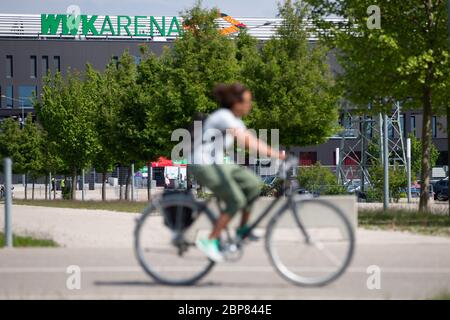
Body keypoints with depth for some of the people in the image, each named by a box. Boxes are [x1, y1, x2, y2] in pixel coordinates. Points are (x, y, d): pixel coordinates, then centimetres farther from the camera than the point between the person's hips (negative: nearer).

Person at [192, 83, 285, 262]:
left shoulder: (235, 120, 10)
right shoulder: (224, 117, -19)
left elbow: (252, 141, 6)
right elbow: (245, 141, -30)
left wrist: (276, 152, -6)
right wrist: (271, 154, -36)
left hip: (217, 163, 9)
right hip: (204, 165, -9)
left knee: (253, 184, 1)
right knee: (236, 201, -17)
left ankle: (243, 230, 11)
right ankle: (210, 241, -11)